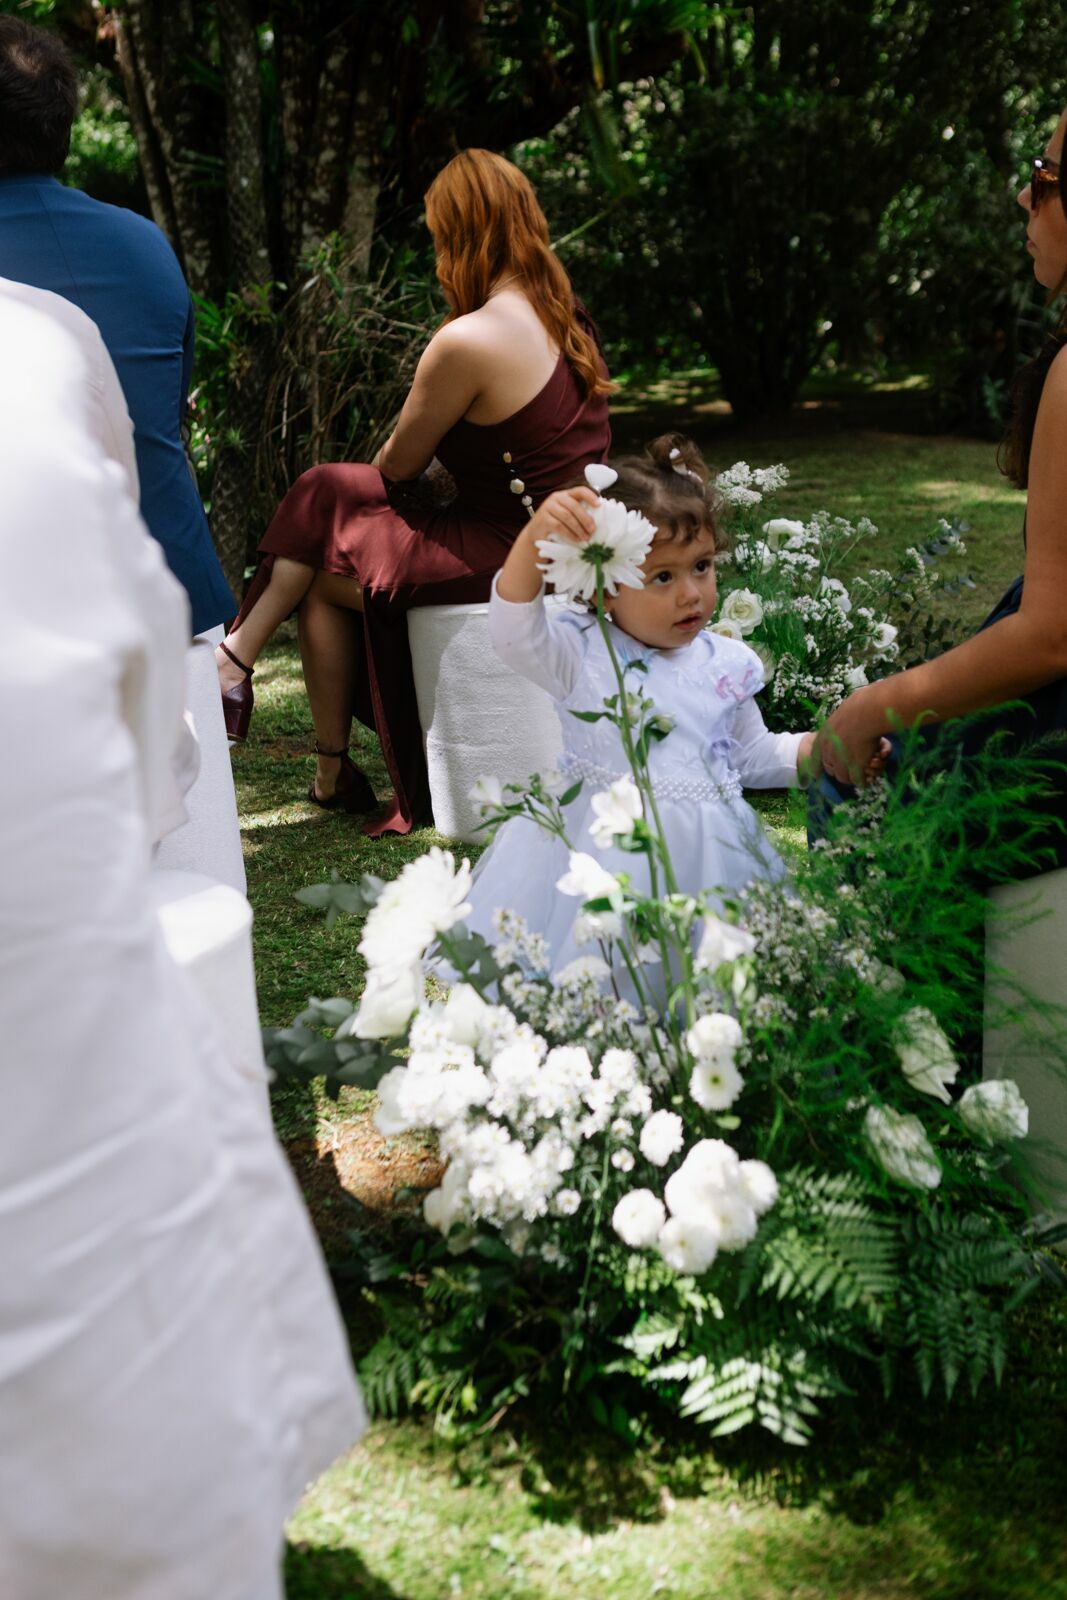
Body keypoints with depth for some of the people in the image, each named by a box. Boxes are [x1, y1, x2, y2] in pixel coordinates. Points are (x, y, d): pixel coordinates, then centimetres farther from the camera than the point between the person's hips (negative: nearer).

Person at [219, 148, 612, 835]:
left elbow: (398, 467, -7)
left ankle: (333, 774, 23)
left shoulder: (466, 342, -21)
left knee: (323, 575, 10)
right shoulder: (567, 318, 6)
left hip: (505, 560, -9)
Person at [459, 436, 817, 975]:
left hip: (699, 850, 3)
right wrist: (535, 537, -39)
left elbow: (751, 756, 20)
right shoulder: (580, 655, -6)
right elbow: (514, 632, -25)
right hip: (595, 847, -3)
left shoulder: (726, 665, 7)